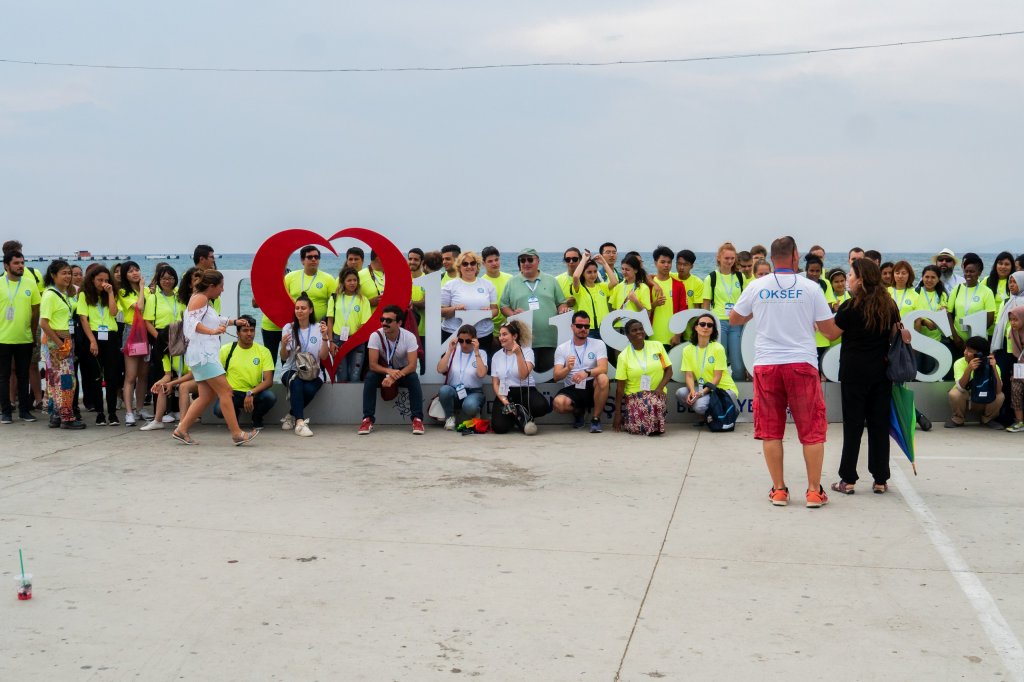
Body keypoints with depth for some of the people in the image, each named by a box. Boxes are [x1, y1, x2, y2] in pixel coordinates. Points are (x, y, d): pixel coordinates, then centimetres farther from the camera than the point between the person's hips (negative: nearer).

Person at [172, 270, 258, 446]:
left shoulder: (207, 301, 23)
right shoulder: (199, 298, -8)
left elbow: (215, 321, 40)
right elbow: (193, 322, -23)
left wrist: (233, 322, 48)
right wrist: (212, 331, -35)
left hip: (207, 354, 11)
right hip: (202, 354, -11)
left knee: (206, 396, 7)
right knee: (225, 390, -12)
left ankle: (181, 430, 8)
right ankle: (237, 434, -14)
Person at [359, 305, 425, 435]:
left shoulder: (409, 337, -21)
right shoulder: (375, 336, -20)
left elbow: (412, 365, -27)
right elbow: (372, 364, -23)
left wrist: (395, 377, -43)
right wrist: (389, 372, -43)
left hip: (403, 372, 0)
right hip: (383, 372, 0)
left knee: (414, 378, -32)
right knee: (370, 377, -30)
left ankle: (417, 419, -25)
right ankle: (368, 419, -25)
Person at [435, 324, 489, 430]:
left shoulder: (481, 353, 4)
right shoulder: (453, 351, 8)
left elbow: (481, 374, -15)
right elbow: (440, 369, -8)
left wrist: (476, 352, -16)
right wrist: (450, 350, -11)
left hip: (473, 392, -2)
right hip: (453, 391, 2)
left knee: (469, 405, -37)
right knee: (444, 389, -34)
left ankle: (472, 418, 2)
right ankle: (450, 417, -6)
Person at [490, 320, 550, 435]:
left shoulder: (527, 351, 0)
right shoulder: (496, 356, 10)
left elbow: (524, 375, -16)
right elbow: (495, 383, 6)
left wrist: (518, 353, -22)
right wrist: (504, 401, -10)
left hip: (525, 391, -2)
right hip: (504, 394, 2)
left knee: (542, 406, -36)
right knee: (499, 427, -26)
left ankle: (518, 415, -2)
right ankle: (520, 419, 8)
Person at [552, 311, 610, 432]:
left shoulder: (598, 344, 2)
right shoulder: (562, 348, 5)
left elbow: (603, 368, -13)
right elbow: (556, 376, -4)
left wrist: (587, 372, -34)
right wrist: (568, 369, -27)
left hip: (591, 388, 0)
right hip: (572, 389, 1)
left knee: (603, 378, -34)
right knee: (558, 403, -32)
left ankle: (595, 418, -13)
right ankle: (578, 411, 7)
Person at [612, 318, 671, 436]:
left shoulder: (657, 346, 4)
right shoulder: (624, 356, -2)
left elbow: (669, 370, 6)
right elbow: (620, 387, -1)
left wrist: (660, 387, -13)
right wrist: (617, 414, -2)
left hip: (655, 393, 1)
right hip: (633, 395, -1)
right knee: (639, 428, -23)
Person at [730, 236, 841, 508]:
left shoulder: (756, 287, 2)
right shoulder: (810, 288, -2)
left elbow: (733, 319, 16)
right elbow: (831, 332, 1)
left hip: (766, 364, 2)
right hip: (802, 363, -1)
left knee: (771, 430, 9)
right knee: (812, 430, 7)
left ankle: (778, 490, 12)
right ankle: (814, 491, 8)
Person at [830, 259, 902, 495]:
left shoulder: (850, 307, -12)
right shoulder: (889, 306, 3)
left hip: (854, 370, -4)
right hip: (881, 370, 4)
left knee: (853, 424, 2)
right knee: (879, 423, 8)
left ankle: (848, 480, 5)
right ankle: (880, 480, 12)